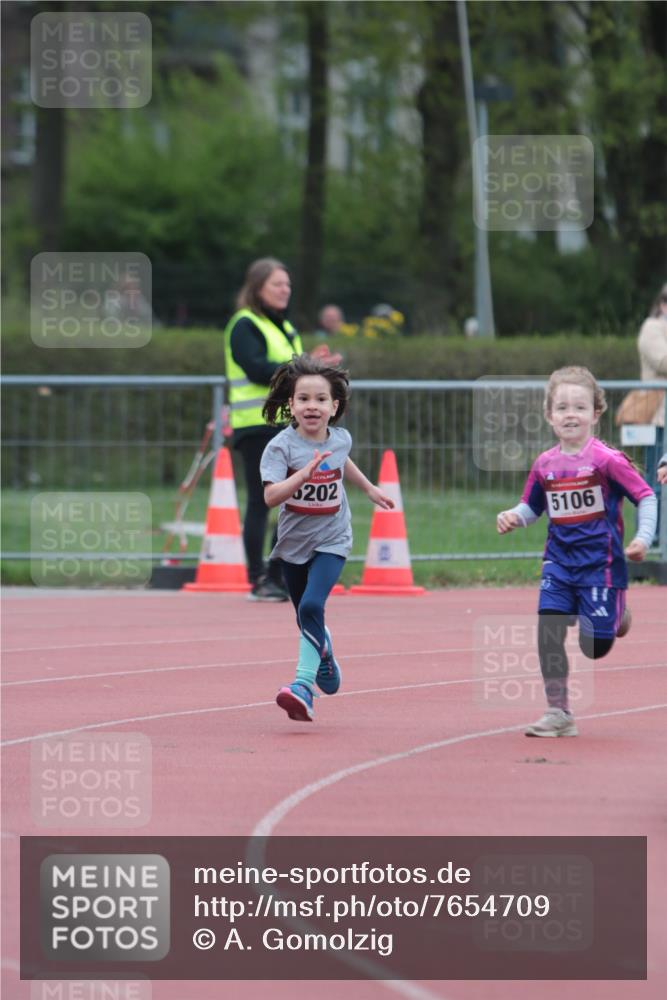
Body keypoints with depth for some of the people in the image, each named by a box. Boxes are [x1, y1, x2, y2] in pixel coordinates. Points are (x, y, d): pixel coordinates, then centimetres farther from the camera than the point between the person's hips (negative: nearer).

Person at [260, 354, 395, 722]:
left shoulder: (340, 439, -6)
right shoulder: (281, 446, -18)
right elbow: (270, 496, -31)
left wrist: (370, 488, 33)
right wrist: (303, 474, -44)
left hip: (330, 540, 0)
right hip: (293, 541, 0)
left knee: (311, 607, -21)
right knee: (307, 619, 16)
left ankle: (303, 686, -25)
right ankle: (325, 654, 49)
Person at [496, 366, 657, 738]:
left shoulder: (607, 460, -12)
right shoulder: (545, 465, 2)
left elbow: (647, 497, -8)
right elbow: (531, 507, 16)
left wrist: (643, 538, -20)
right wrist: (513, 517, -5)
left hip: (600, 563, -4)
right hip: (560, 561, 4)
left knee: (596, 647, -2)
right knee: (548, 630, -12)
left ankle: (618, 612, 34)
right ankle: (559, 713, -2)